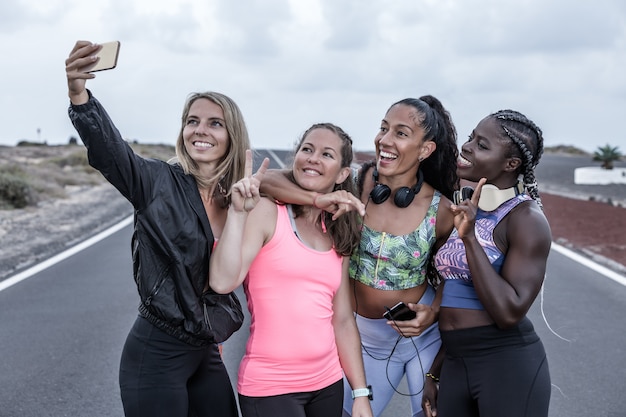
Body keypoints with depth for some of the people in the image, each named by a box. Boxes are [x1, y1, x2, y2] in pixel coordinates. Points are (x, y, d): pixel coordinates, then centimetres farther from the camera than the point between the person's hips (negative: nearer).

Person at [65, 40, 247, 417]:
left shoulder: (239, 200, 3)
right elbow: (107, 147, -30)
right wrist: (78, 94, -46)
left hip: (206, 353, 5)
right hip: (157, 353, -5)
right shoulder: (160, 183, -11)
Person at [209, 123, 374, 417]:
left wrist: (361, 393, 8)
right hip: (269, 387, -6)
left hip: (328, 384, 6)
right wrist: (239, 212, -24)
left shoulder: (337, 238, 9)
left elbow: (343, 321, 10)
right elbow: (222, 281, -20)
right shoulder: (267, 211, -7)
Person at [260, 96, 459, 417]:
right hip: (367, 337, 2)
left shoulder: (440, 210, -14)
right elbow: (268, 180, -21)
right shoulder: (357, 183, -14)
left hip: (425, 335, -1)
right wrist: (320, 199, -37)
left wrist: (434, 312, -16)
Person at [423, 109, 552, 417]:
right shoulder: (469, 212, 9)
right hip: (455, 364, 7)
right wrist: (434, 373, 16)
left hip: (508, 365, -7)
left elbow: (509, 312, -21)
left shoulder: (526, 218, -13)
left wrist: (469, 237, -23)